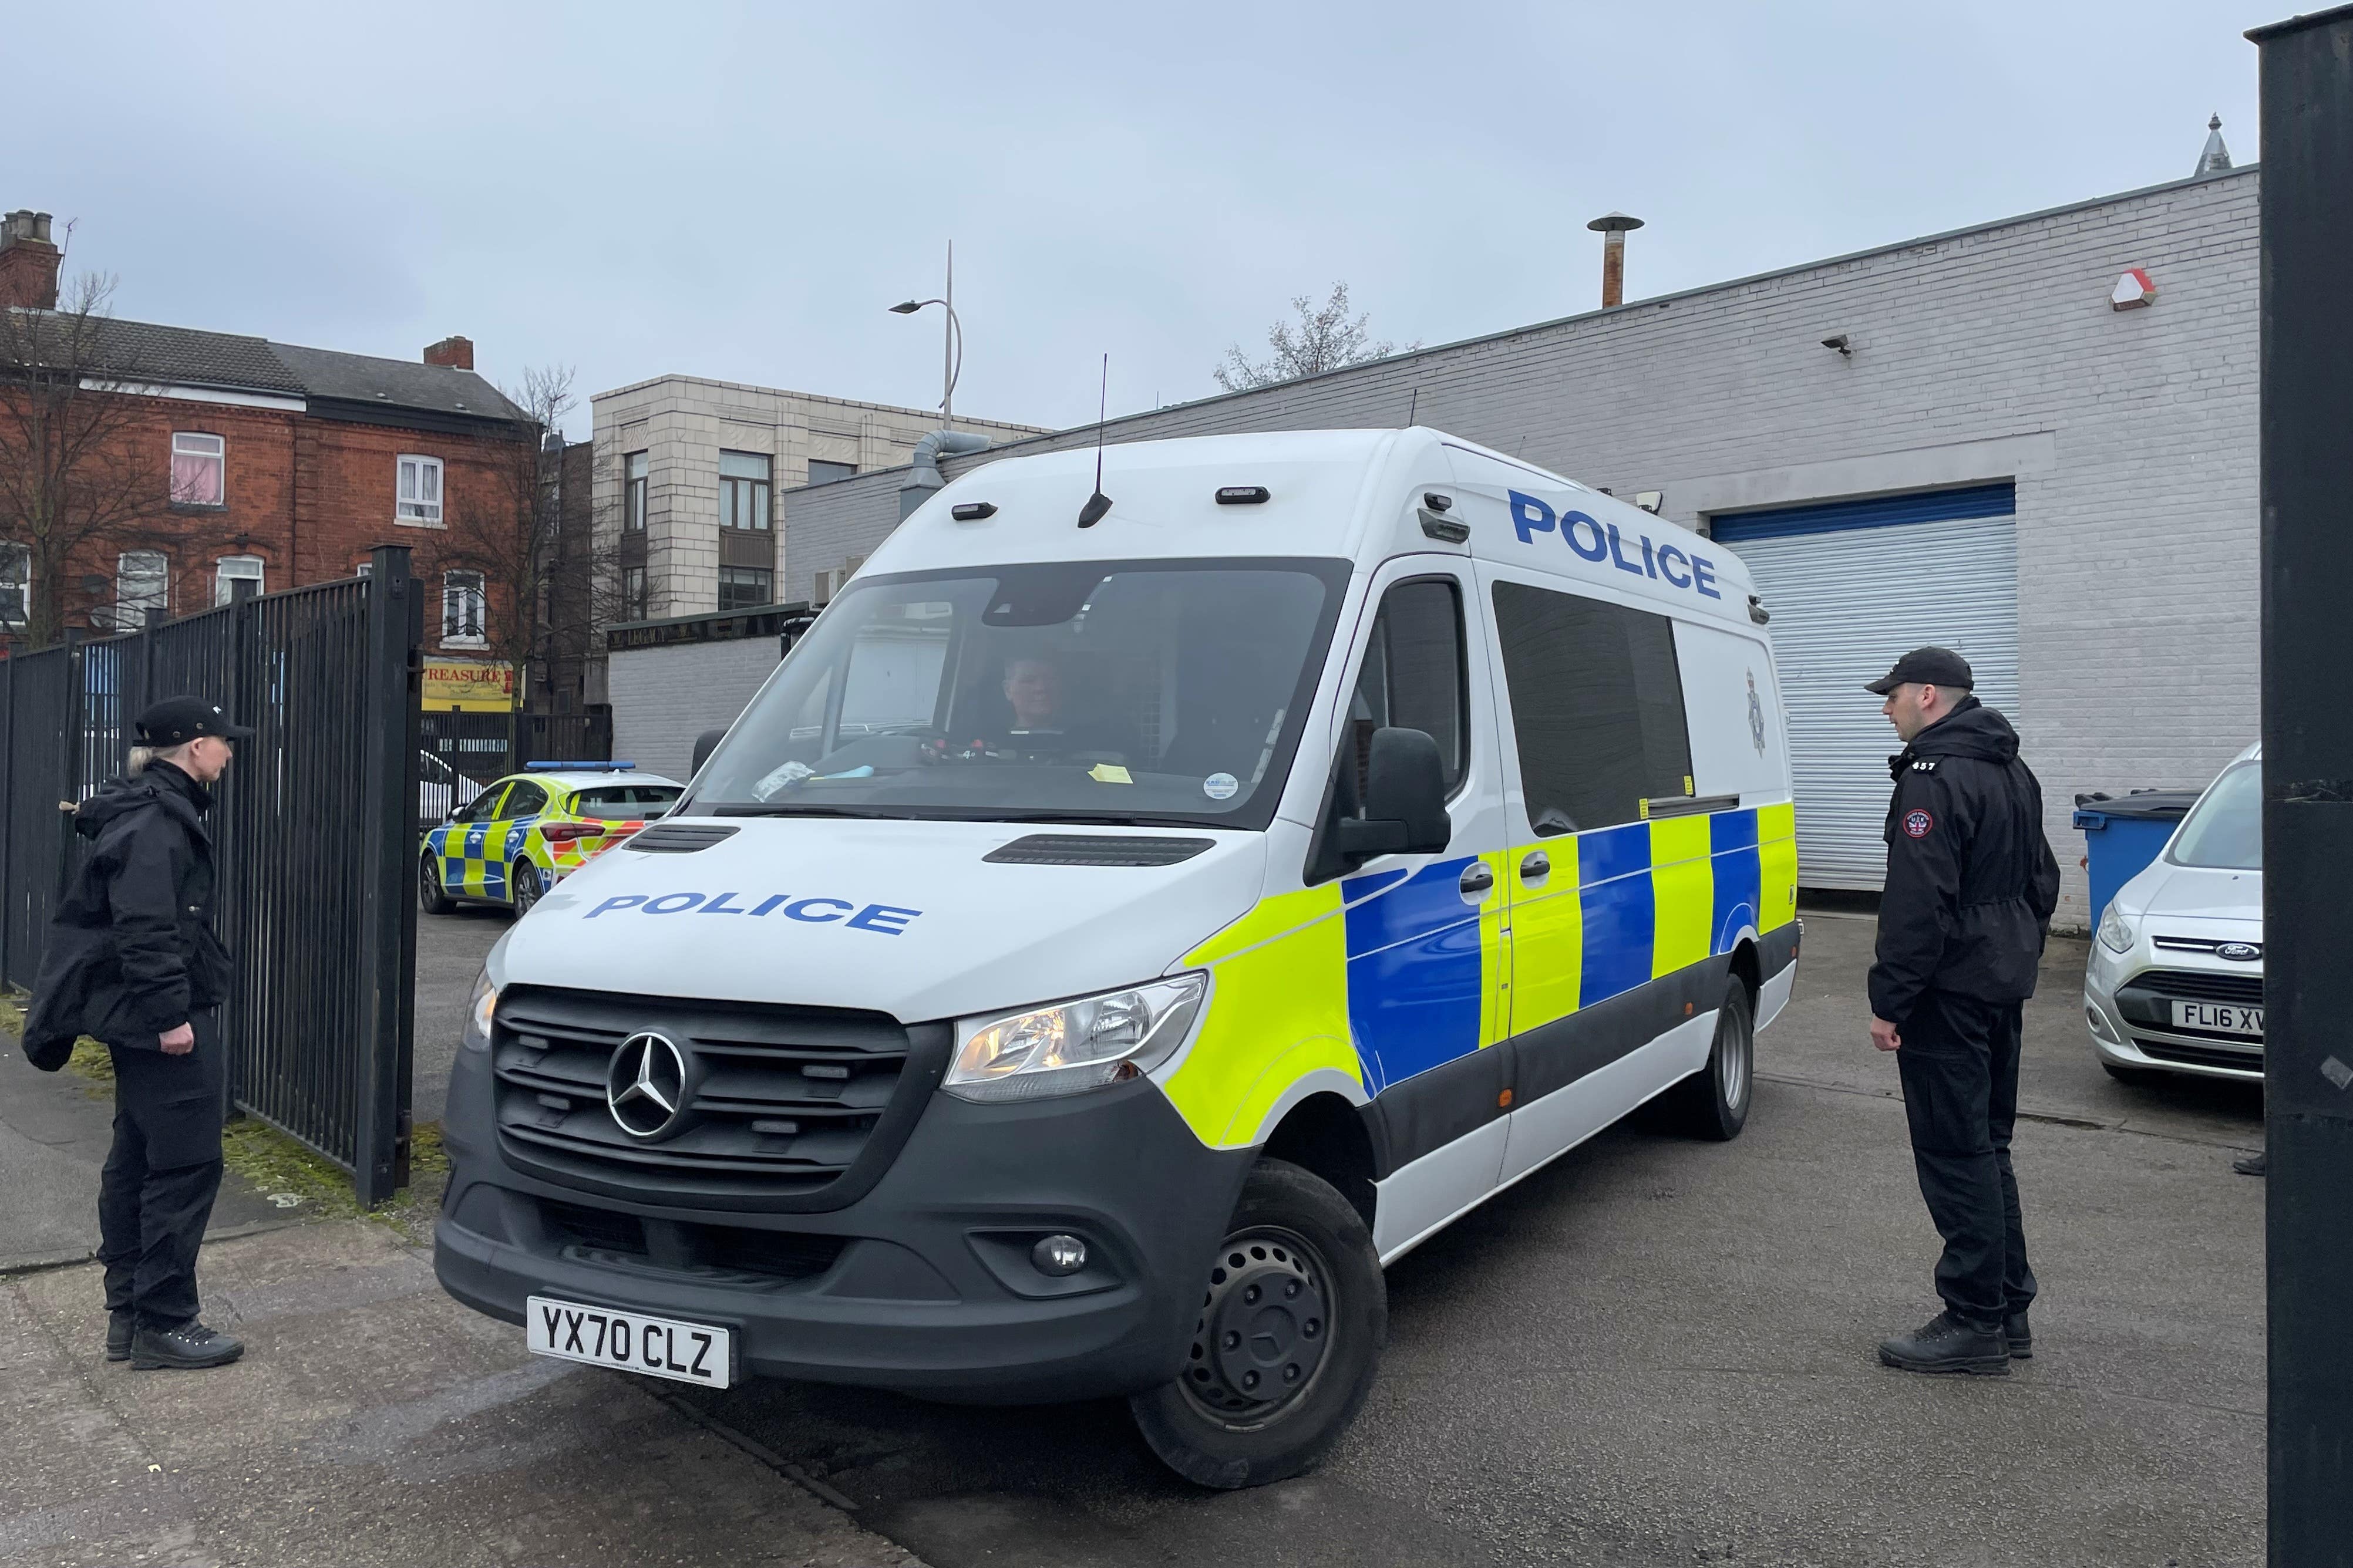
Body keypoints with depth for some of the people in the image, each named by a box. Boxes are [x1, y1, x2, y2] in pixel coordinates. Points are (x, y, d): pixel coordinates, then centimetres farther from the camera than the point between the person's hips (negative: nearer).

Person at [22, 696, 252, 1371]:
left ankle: (128, 1313, 25)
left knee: (135, 1162, 16)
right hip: (166, 1018, -11)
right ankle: (164, 1324, 1)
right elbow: (146, 928, -25)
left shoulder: (147, 810, 16)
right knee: (185, 1166, -6)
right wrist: (169, 1013, -24)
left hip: (134, 1019, 11)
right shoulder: (157, 820, -17)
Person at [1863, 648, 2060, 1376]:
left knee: (1954, 1155, -4)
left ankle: (1975, 1322, 1)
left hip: (1948, 991, -10)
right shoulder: (2013, 772, 16)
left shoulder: (1934, 778, -17)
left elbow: (1918, 903, -23)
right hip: (2003, 987, 10)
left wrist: (1888, 1001, -19)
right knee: (1988, 1147, 17)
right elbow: (2041, 883, 22)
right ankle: (2009, 1310, 24)